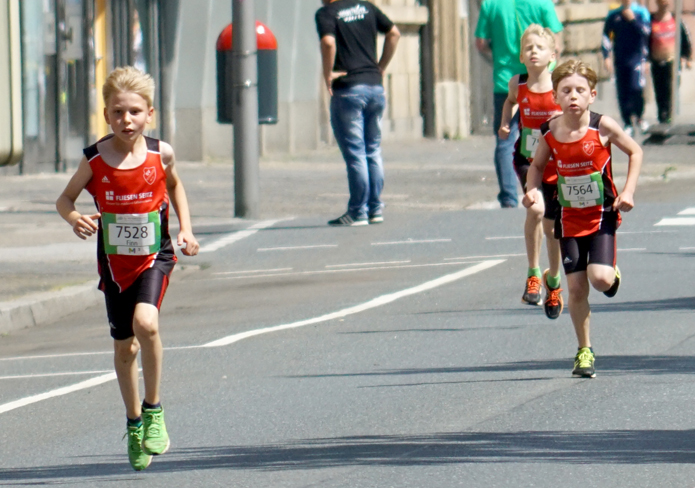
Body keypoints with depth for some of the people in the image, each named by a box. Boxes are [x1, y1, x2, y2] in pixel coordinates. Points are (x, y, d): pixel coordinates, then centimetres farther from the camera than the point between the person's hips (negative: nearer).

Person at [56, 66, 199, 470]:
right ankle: (134, 422, 32)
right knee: (124, 346, 10)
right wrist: (74, 218, -21)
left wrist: (186, 228, 5)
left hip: (154, 258, -2)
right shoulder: (95, 161, -10)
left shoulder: (160, 154, -8)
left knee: (145, 322, -26)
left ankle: (154, 410, -7)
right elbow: (65, 198, 1)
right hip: (114, 262, 2)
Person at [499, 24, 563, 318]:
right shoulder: (518, 84, -7)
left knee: (551, 227, 10)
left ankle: (553, 281, 35)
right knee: (535, 209, -26)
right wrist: (505, 122, 3)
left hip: (557, 164, 0)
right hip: (527, 160, 0)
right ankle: (533, 274, -10)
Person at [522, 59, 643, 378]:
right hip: (570, 218, 3)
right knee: (576, 287, 1)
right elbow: (537, 165, 11)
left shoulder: (602, 127, -14)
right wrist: (532, 189, -9)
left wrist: (628, 191, -9)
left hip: (602, 215, -2)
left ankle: (613, 274, 19)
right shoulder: (550, 132, -7)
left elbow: (635, 152, -1)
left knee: (599, 278, -19)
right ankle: (584, 351, 16)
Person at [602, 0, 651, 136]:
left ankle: (639, 117, 9)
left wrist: (632, 19, -13)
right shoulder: (613, 15, 9)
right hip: (619, 59, 2)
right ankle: (628, 124, 9)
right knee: (622, 93, 0)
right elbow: (606, 37, 8)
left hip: (636, 57, -2)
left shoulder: (641, 12, 4)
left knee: (636, 88, -15)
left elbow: (645, 32, -7)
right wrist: (606, 57, -2)